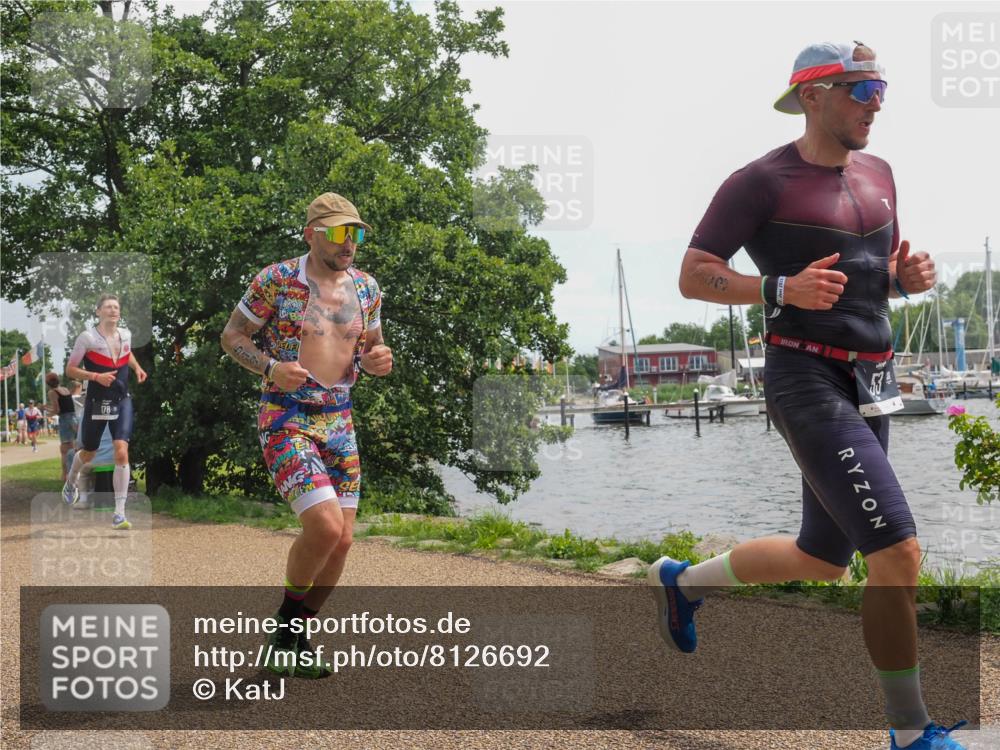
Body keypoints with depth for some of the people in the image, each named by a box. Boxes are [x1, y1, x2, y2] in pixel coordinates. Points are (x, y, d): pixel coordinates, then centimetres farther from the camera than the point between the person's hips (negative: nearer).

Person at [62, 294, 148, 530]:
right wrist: (96, 376, -21)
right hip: (96, 403, -2)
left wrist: (137, 367, 8)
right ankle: (71, 482, 53)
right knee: (88, 453, 16)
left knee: (121, 453, -14)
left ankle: (119, 514, -10)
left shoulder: (126, 334, 3)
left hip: (122, 402, 2)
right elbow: (70, 370, -7)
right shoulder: (87, 337, -10)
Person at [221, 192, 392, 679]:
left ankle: (295, 636, 25)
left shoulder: (366, 288, 5)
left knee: (341, 542, 5)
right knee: (325, 527, -21)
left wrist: (377, 361, -7)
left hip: (339, 421, 6)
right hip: (285, 421, -6)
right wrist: (271, 369, -19)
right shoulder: (276, 281, -9)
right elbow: (231, 336, -1)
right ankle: (286, 619, 7)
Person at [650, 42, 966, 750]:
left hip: (873, 386, 9)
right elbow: (692, 276, -9)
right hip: (809, 381, -8)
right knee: (899, 553, -14)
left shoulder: (877, 174, 15)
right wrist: (784, 288, -23)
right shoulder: (763, 181, -8)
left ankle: (683, 580, 39)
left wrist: (911, 276, 1)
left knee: (823, 559, 16)